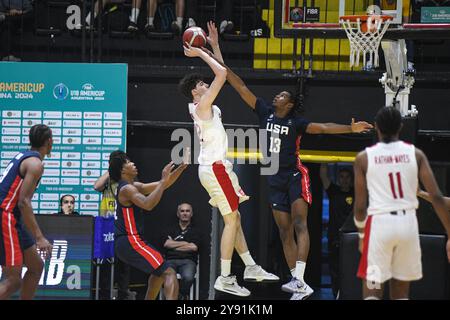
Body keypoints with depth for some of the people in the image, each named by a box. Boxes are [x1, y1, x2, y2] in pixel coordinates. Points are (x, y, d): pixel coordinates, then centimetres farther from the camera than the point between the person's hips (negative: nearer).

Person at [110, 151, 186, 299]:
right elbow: (148, 204, -31)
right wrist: (163, 180, -27)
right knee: (169, 274, -17)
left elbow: (163, 186, 19)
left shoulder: (134, 186, 16)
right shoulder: (126, 189, -13)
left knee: (159, 271, 32)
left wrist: (182, 167, 10)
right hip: (131, 242, -10)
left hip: (125, 243, 10)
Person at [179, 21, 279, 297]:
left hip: (215, 167, 10)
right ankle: (225, 278, -6)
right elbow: (222, 74, -21)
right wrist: (200, 53, -11)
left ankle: (251, 267, 21)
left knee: (235, 218, 15)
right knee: (231, 220, -7)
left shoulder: (204, 106, 13)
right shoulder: (202, 104, -13)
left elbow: (221, 74, 23)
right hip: (216, 168, -10)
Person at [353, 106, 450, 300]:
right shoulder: (415, 154, 3)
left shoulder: (364, 158, 0)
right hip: (408, 222, 2)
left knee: (372, 292, 2)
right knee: (400, 294, 15)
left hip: (379, 222, -2)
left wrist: (362, 234, 19)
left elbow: (360, 205, 2)